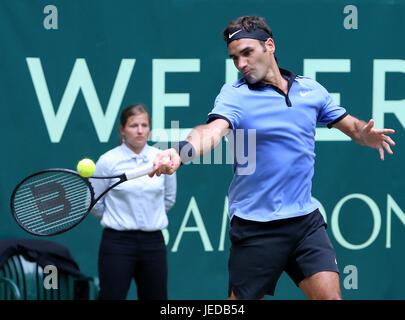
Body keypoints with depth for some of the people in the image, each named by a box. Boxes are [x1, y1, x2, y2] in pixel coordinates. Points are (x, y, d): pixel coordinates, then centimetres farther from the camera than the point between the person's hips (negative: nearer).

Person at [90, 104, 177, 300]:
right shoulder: (108, 161, -5)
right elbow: (94, 202, 4)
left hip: (153, 242, 3)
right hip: (118, 243, -3)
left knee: (155, 298, 6)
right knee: (111, 297, -9)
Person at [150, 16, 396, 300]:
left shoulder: (311, 89, 7)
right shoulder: (234, 95, -7)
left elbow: (350, 125, 16)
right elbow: (213, 131, -26)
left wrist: (366, 134, -9)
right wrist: (182, 151, -49)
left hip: (306, 220, 3)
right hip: (255, 228, -3)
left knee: (329, 295, -9)